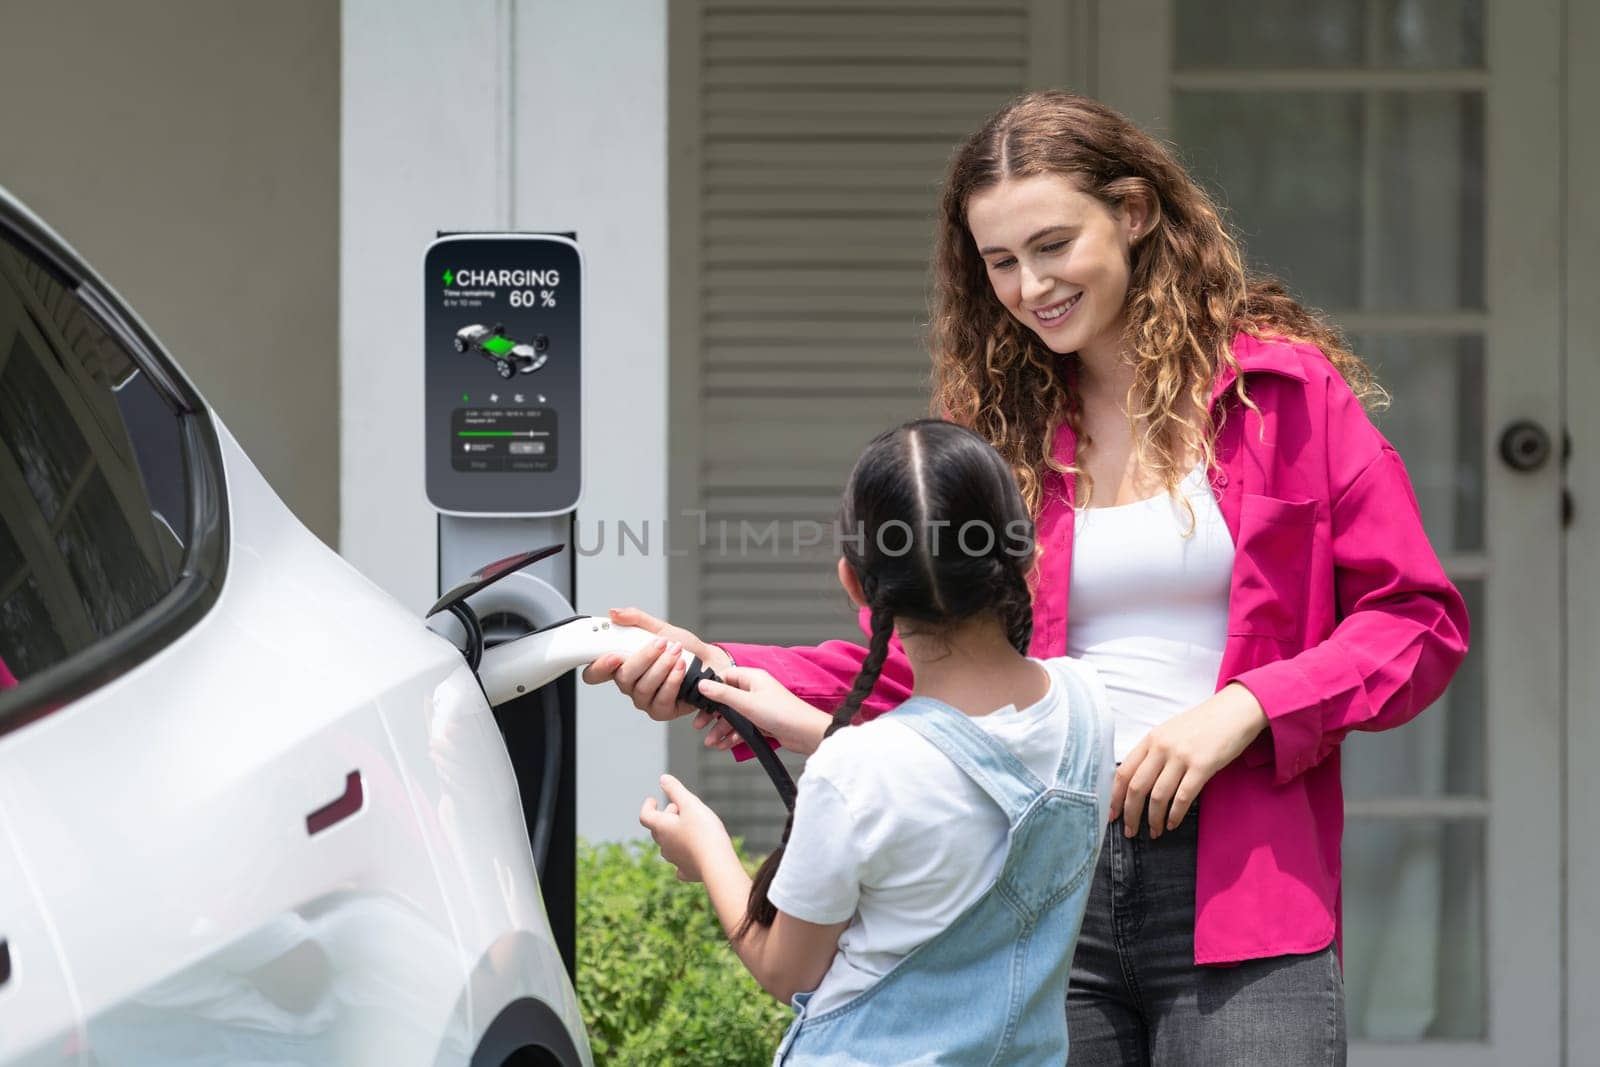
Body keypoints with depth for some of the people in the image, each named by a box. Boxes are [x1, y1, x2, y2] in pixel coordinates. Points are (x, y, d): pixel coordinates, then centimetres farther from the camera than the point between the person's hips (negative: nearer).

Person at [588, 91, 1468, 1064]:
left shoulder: (1284, 388, 4)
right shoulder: (998, 430, 13)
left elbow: (1418, 618, 2)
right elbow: (915, 665, 7)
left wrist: (1245, 708, -11)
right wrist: (717, 674, -8)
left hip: (1242, 908, -3)